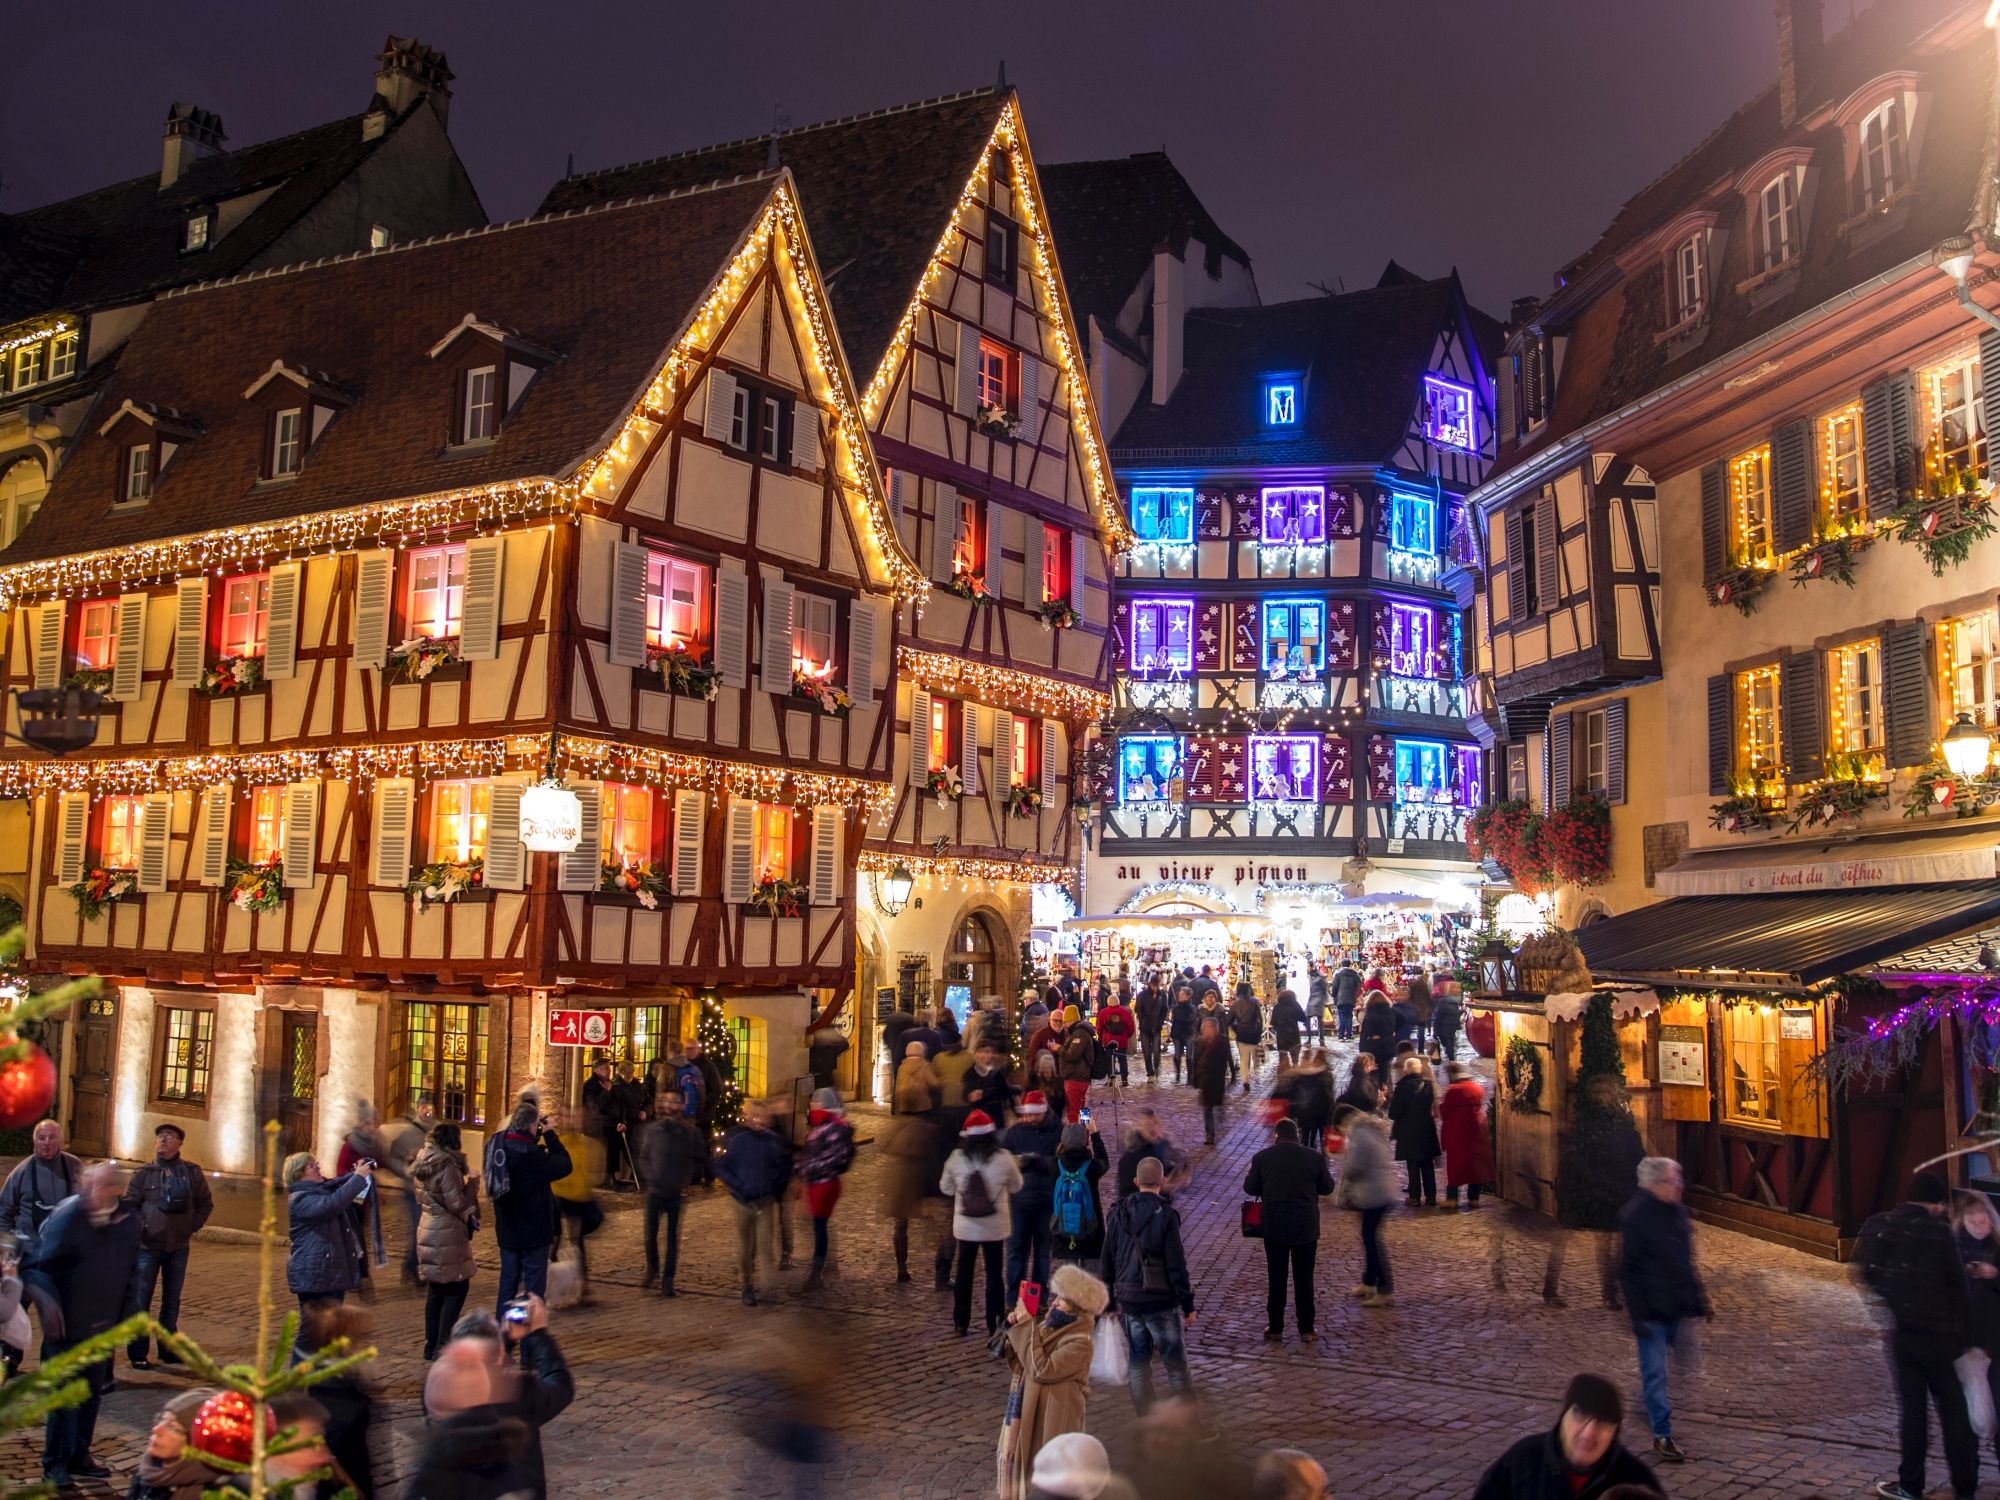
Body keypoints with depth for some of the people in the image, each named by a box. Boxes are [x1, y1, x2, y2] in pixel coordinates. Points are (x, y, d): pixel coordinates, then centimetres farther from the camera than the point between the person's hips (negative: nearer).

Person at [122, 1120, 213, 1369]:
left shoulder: (192, 1172, 4)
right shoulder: (145, 1173, -1)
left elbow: (205, 1204, 12)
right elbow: (128, 1205, -2)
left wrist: (192, 1227, 2)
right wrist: (139, 1228, -12)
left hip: (178, 1246, 2)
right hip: (148, 1246, -2)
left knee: (172, 1300, 11)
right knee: (140, 1300, -1)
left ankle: (168, 1349, 20)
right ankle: (137, 1353, 6)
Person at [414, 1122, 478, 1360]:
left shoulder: (423, 1165, 8)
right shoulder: (447, 1166, -18)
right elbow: (457, 1204, -18)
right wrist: (472, 1184, -5)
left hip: (428, 1231, 9)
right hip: (447, 1235, -9)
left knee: (435, 1290, 16)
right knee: (457, 1288, 0)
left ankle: (431, 1345, 21)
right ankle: (443, 1347, -2)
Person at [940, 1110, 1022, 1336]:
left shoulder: (956, 1159, -10)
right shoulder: (1003, 1159, -13)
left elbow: (946, 1188, 4)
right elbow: (1016, 1187, 3)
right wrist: (1015, 1168, 20)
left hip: (965, 1226, 1)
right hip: (995, 1227, -1)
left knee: (963, 1272, 14)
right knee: (994, 1273, 11)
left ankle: (961, 1323, 20)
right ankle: (994, 1324, 15)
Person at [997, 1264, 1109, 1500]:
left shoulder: (1080, 1343, -21)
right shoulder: (1050, 1326, 4)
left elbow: (1041, 1370, -28)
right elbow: (1018, 1364, 8)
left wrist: (1027, 1327, -24)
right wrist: (1016, 1329, -8)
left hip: (1053, 1421, -8)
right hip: (1028, 1413, 8)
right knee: (1022, 1463, 17)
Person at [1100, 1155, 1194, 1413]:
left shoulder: (1119, 1213, 3)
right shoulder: (1165, 1215, -13)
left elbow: (1106, 1263, 9)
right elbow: (1176, 1266, -13)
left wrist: (1108, 1301, 17)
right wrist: (1188, 1305, -6)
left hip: (1129, 1300, 5)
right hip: (1161, 1301, -5)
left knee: (1138, 1363, 13)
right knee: (1176, 1364, 4)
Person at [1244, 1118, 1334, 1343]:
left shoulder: (1263, 1157, -5)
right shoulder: (1314, 1157, -5)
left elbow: (1250, 1188, 2)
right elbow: (1327, 1188, 4)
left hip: (1274, 1227, 0)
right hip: (1306, 1227, 0)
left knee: (1276, 1279, 9)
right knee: (1304, 1279, 8)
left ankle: (1275, 1328, 14)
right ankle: (1306, 1330, 12)